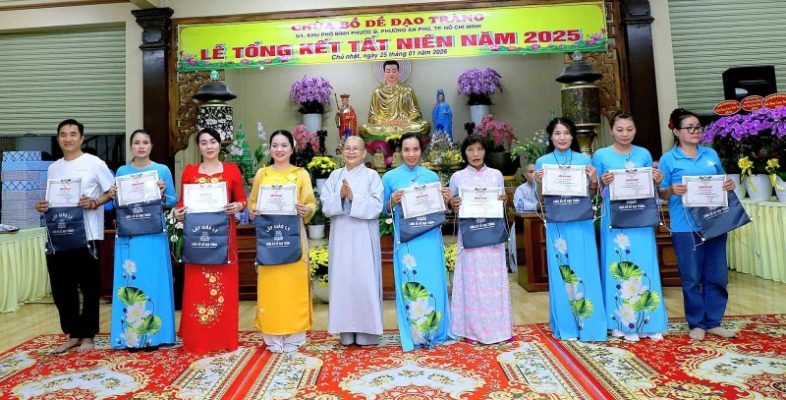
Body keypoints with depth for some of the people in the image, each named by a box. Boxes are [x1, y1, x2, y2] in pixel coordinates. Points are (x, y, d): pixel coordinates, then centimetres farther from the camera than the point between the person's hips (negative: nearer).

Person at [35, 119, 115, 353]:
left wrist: (95, 203, -19)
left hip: (86, 235, -5)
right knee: (61, 287, 9)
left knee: (89, 287, 3)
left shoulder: (94, 163, -2)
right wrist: (43, 206, -1)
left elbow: (114, 191, -3)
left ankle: (87, 335, 16)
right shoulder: (53, 168, 14)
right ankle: (73, 334, 23)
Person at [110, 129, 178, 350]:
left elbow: (174, 201, 5)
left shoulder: (162, 170, 5)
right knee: (130, 282, 3)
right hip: (128, 234, 2)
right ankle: (131, 335, 12)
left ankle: (153, 334, 9)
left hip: (154, 234, -2)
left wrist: (163, 194, -14)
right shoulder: (122, 172, 10)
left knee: (154, 280, 0)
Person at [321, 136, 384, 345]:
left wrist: (353, 197, -16)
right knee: (342, 279, 4)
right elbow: (325, 205, 4)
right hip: (341, 236, 3)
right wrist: (340, 196, -13)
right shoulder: (335, 175, 11)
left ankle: (367, 331, 9)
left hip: (363, 236, -3)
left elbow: (376, 206, -7)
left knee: (365, 279, -2)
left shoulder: (372, 175, 2)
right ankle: (346, 332, 15)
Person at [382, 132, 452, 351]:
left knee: (433, 283, 6)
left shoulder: (432, 176, 9)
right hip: (406, 239, -2)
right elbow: (384, 210, 7)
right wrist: (392, 202, -13)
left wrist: (445, 200, -4)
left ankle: (434, 331, 21)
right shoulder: (390, 177, 4)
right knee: (409, 286, 3)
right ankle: (413, 334, 16)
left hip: (430, 238, 2)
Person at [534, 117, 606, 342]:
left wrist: (594, 180, -11)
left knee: (585, 270, 2)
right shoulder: (542, 162, 5)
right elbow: (541, 197, 5)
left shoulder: (584, 159, 6)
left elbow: (592, 193, 9)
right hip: (556, 224, 0)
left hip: (581, 222, 0)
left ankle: (589, 325, 14)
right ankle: (565, 326, 15)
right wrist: (539, 182, -13)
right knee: (560, 273, 4)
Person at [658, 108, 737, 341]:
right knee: (692, 278, 3)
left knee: (717, 275, 8)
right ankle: (697, 324, 16)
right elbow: (661, 194, 0)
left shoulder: (711, 154, 12)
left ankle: (713, 322, 22)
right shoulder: (668, 159, -1)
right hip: (685, 227, -4)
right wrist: (672, 190, -21)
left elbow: (721, 183, 19)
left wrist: (729, 185, -2)